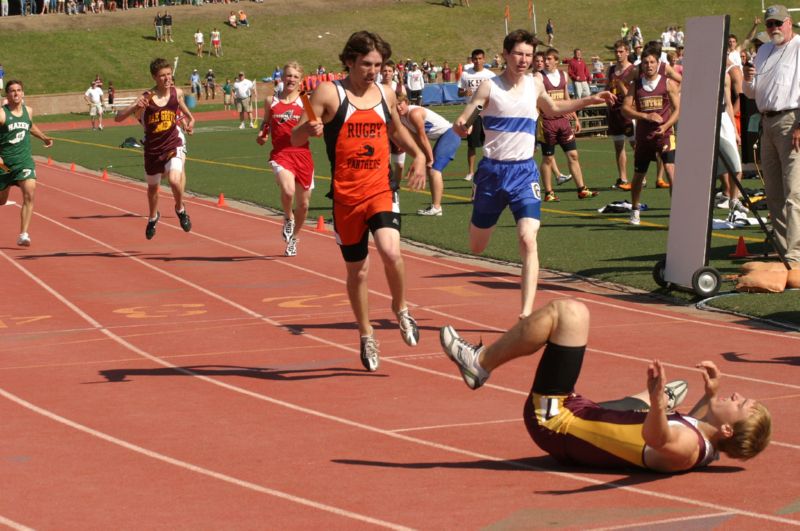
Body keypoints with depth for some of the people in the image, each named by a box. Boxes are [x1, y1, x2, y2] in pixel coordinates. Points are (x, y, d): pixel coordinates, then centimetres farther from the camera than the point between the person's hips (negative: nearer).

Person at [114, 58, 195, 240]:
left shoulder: (177, 93, -6)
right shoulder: (146, 98, -16)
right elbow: (118, 118, -21)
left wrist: (190, 119, 9)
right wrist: (135, 106, -36)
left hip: (174, 145, 0)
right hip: (153, 149, 1)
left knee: (175, 179, -27)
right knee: (153, 186, 20)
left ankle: (180, 209, 4)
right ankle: (153, 217, 51)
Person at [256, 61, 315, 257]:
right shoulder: (271, 102, 7)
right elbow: (265, 125, 20)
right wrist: (261, 136, 0)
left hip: (302, 154, 1)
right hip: (281, 153, -1)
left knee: (303, 204, 9)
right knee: (288, 191, -29)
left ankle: (293, 239, 34)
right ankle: (288, 218, 4)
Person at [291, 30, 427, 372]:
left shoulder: (386, 95, 7)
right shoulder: (329, 94, -6)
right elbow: (295, 139, -8)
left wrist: (418, 155, 11)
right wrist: (309, 128, -30)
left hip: (382, 189, 2)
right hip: (346, 196, -2)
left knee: (391, 251, -23)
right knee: (357, 270, 8)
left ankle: (400, 308, 6)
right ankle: (366, 335, 29)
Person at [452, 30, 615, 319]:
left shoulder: (535, 84, 5)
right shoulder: (489, 88, -7)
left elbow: (553, 109, 27)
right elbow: (460, 122, -12)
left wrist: (590, 100, 21)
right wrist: (460, 127, -35)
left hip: (525, 171, 2)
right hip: (493, 170, -2)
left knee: (528, 240, -18)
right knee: (476, 247, 11)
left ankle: (527, 311, -20)